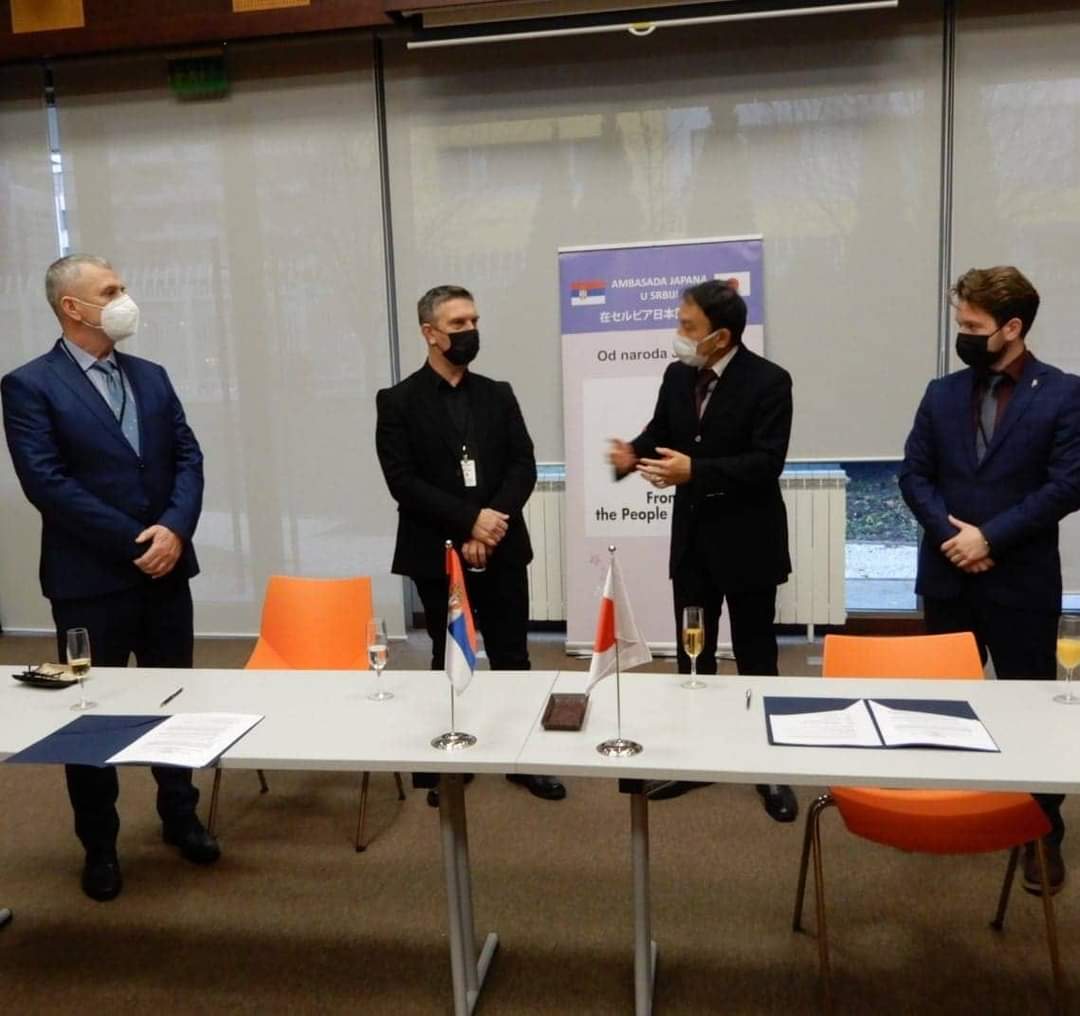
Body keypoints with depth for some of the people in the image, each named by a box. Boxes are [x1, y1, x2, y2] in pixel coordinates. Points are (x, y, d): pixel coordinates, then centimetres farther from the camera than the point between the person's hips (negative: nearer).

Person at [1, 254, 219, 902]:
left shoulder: (151, 376, 9)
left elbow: (188, 457, 4)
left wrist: (174, 529, -12)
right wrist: (133, 542, -16)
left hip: (165, 569, 5)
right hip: (90, 577, -4)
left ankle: (180, 816, 34)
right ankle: (100, 845, 26)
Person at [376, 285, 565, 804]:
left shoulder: (498, 395, 8)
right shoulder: (398, 402, -2)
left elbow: (524, 467, 1)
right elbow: (403, 482, -11)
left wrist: (493, 522, -14)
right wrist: (469, 521, -17)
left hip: (502, 550, 3)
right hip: (438, 555, -2)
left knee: (512, 657, 9)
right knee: (449, 660, 10)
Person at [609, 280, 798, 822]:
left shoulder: (768, 381, -15)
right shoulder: (677, 376, 2)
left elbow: (767, 462, -22)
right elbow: (661, 431, 9)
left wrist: (695, 471, -31)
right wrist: (633, 453, -14)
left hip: (746, 539, -5)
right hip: (691, 535, 5)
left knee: (755, 658, 7)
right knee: (693, 654, 15)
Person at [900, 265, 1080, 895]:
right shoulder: (942, 394, 5)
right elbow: (914, 474, 3)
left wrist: (991, 536, -17)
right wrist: (949, 533, -13)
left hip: (1022, 583, -3)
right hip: (947, 577, 4)